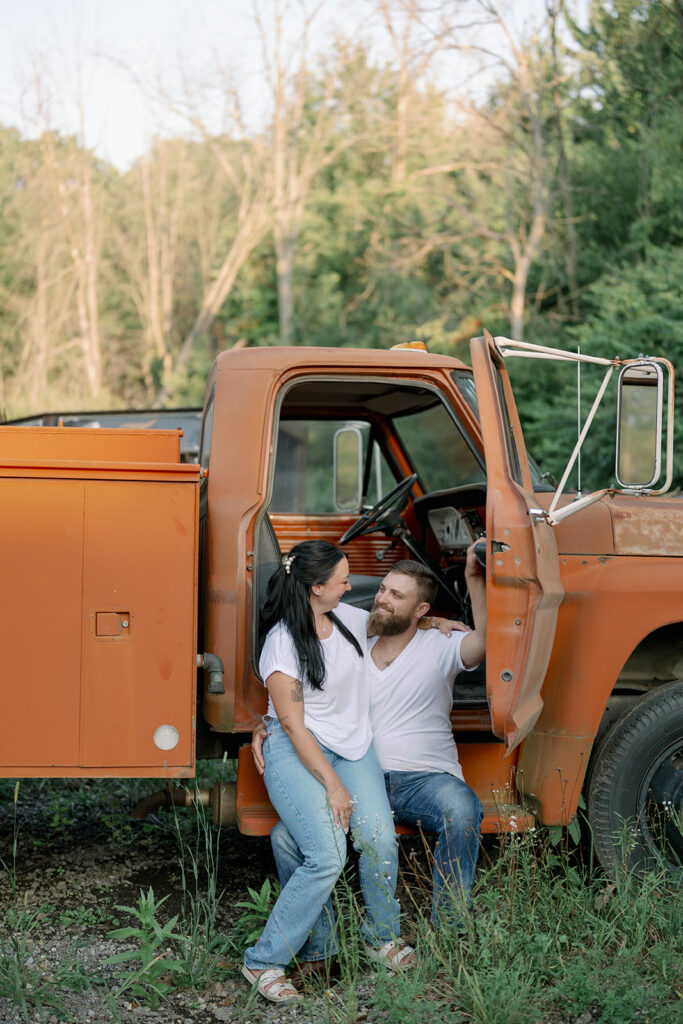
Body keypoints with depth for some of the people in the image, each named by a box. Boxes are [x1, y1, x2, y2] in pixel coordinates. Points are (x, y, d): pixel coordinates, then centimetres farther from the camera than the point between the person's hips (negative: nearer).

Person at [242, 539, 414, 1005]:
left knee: (380, 841, -14)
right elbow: (292, 724, -16)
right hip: (296, 750, -6)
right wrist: (333, 786, -17)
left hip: (352, 746, 6)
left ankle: (383, 936, 13)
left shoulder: (350, 619, 4)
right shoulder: (283, 644, -16)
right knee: (328, 855, -22)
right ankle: (264, 962, -9)